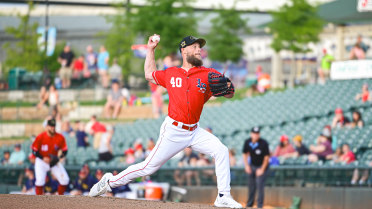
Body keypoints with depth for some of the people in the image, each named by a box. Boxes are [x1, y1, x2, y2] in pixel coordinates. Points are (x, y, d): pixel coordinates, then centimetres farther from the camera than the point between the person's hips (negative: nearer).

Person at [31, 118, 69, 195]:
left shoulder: (60, 138, -10)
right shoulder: (40, 137, -18)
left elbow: (65, 151, -2)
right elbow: (34, 151, -11)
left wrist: (59, 158, -21)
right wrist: (43, 158, -24)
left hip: (54, 161, 3)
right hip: (41, 161, -3)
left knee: (65, 180, -6)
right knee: (40, 180, -21)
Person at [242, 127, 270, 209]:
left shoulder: (263, 143, -23)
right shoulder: (247, 142, -9)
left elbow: (267, 157, -16)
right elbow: (245, 154, 7)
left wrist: (262, 169, -15)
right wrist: (246, 166, -2)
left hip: (262, 166, -5)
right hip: (252, 166, 5)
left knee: (260, 185, -14)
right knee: (251, 185, 10)